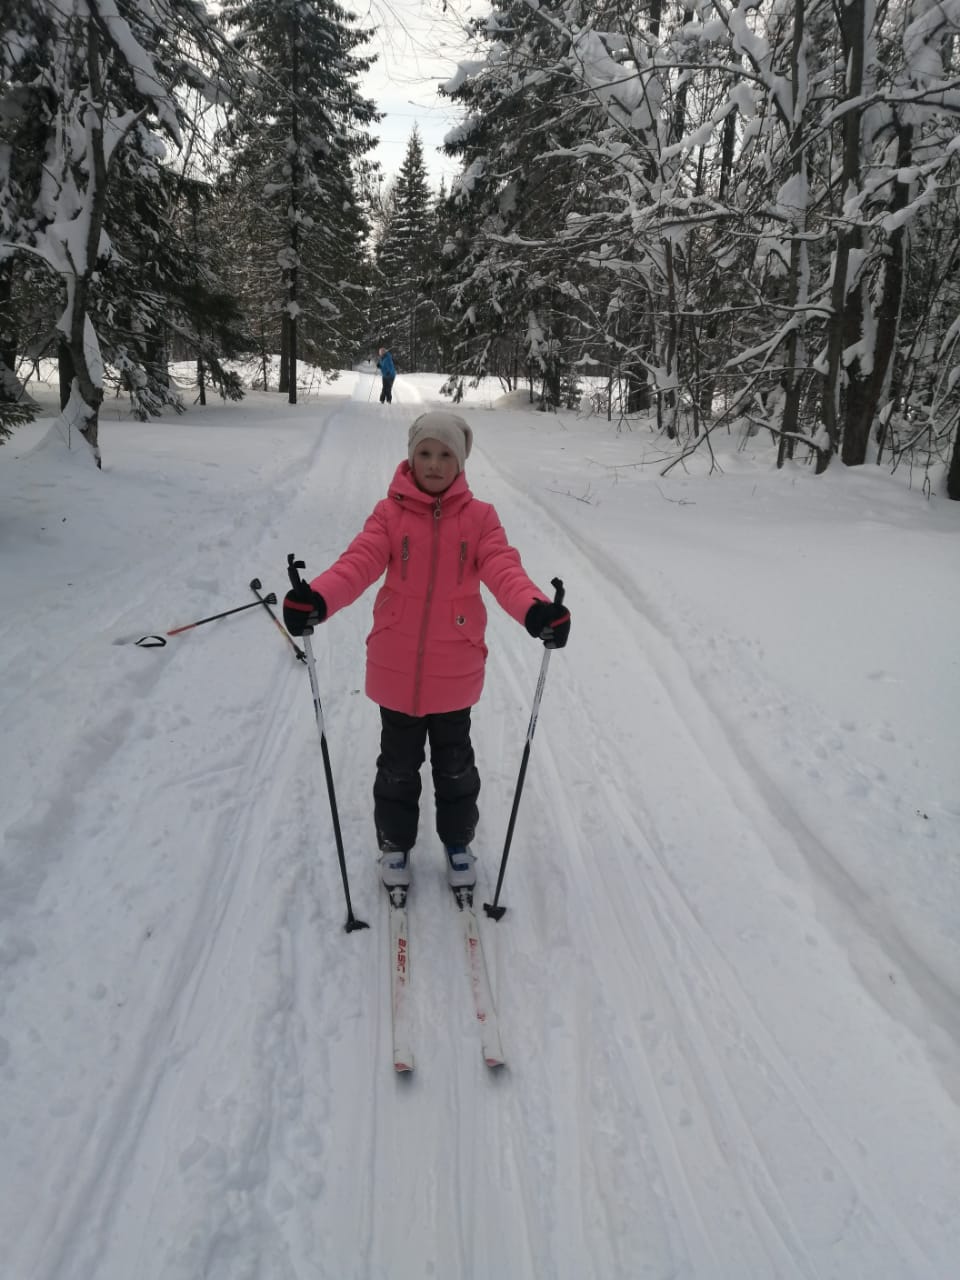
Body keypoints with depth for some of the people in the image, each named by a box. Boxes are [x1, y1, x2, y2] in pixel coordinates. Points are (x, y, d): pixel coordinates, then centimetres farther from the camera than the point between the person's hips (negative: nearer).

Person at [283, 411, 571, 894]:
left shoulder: (479, 517, -5)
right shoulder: (389, 514, -6)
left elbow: (504, 569, -19)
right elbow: (358, 562, -20)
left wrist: (535, 609, -41)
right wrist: (317, 598, -41)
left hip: (454, 670, 0)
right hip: (396, 668, 0)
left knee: (454, 764, 18)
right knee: (398, 764, 16)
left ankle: (457, 842, 41)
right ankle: (394, 843, 39)